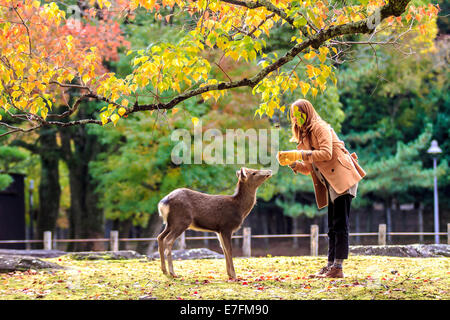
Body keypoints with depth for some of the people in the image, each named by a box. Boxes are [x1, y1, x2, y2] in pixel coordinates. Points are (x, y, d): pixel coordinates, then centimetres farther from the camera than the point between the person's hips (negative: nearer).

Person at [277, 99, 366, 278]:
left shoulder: (321, 128, -5)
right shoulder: (304, 137, 21)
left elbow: (326, 153, -21)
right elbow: (308, 168, 20)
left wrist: (298, 154, -20)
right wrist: (291, 162, 3)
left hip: (342, 178, -9)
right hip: (331, 185, 10)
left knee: (340, 224, -11)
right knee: (332, 227, 9)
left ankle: (338, 268, -14)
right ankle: (331, 265, 10)